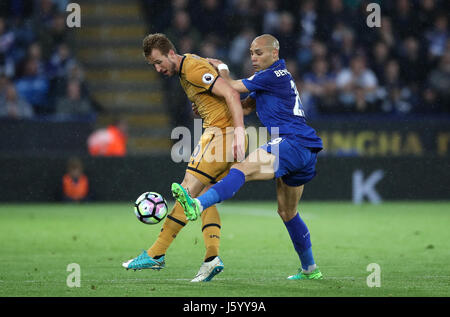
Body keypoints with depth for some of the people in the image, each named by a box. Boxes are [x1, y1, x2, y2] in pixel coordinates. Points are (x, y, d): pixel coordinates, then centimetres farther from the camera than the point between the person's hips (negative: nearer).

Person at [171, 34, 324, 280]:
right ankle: (310, 269, 29)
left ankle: (198, 205, -52)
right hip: (304, 152, 11)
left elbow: (232, 87, -2)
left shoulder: (274, 75, -5)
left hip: (293, 143, -11)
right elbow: (246, 104, 28)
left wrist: (221, 67, 16)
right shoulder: (280, 77, 25)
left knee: (244, 169, -30)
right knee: (287, 212, 20)